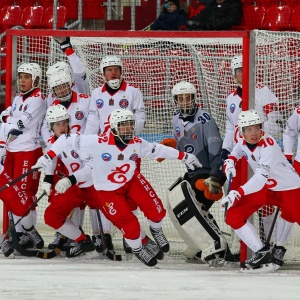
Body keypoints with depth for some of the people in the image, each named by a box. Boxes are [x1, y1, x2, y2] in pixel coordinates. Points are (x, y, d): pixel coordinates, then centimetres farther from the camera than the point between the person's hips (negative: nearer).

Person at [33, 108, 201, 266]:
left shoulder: (137, 143, -13)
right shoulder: (99, 142, -28)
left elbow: (156, 150, 2)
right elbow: (68, 140, -23)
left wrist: (183, 156, 1)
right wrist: (49, 155, -28)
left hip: (132, 181, 4)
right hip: (108, 191, -4)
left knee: (155, 209, -14)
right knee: (129, 225, -13)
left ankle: (156, 231, 20)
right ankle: (138, 249, 19)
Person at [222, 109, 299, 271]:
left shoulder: (268, 144, -31)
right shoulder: (241, 139, -10)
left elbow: (261, 177, -43)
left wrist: (238, 193, -54)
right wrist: (231, 160, -2)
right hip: (263, 187, 6)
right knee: (233, 216, -6)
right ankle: (261, 253, -5)